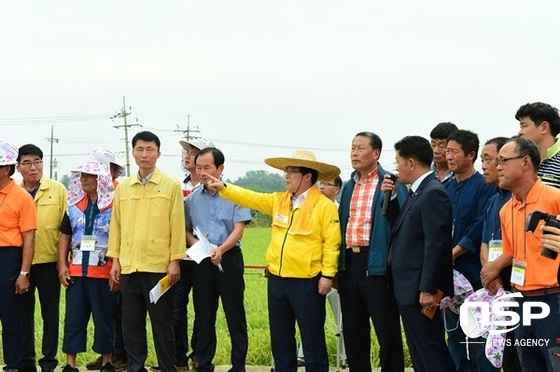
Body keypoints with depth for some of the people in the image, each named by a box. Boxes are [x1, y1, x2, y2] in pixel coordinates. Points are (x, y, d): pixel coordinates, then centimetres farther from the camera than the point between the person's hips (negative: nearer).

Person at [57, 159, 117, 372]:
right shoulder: (74, 205, 10)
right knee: (73, 318, 6)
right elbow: (65, 236, 14)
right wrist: (62, 265, 6)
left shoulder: (114, 205, -5)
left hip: (104, 273, -4)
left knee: (105, 319, 5)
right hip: (76, 271, 4)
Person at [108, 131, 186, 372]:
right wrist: (115, 259, 7)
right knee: (131, 322, 8)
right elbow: (116, 225, 12)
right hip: (129, 266, 4)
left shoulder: (171, 186, -1)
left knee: (162, 322, 2)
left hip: (159, 266, -4)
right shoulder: (123, 187, 10)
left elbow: (177, 225, -3)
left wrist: (175, 261, -7)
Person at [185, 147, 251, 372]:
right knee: (203, 316, 8)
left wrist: (221, 249, -23)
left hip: (229, 258, -3)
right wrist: (196, 244, -10)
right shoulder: (192, 199, 6)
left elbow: (239, 229, -8)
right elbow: (186, 230, 11)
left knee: (235, 315, 1)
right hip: (202, 261, 3)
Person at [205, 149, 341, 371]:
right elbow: (250, 198, 11)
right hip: (277, 278, 7)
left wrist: (327, 274, -16)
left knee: (312, 336, 1)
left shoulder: (324, 206, -10)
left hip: (307, 282, -7)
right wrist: (223, 188, 0)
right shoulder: (279, 200, 10)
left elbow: (332, 243, -12)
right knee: (280, 335, 15)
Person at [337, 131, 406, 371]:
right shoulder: (348, 186, 16)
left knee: (387, 332, 0)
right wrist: (337, 266, 16)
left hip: (376, 264, -7)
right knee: (353, 332, 15)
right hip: (349, 262, 7)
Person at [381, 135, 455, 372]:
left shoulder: (433, 193, -17)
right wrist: (391, 198, 7)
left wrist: (427, 290, -24)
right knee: (418, 352, 15)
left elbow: (435, 244, -22)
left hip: (420, 290, -10)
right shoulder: (416, 192, 14)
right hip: (407, 289, 10)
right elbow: (400, 229, 17)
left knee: (432, 352, -6)